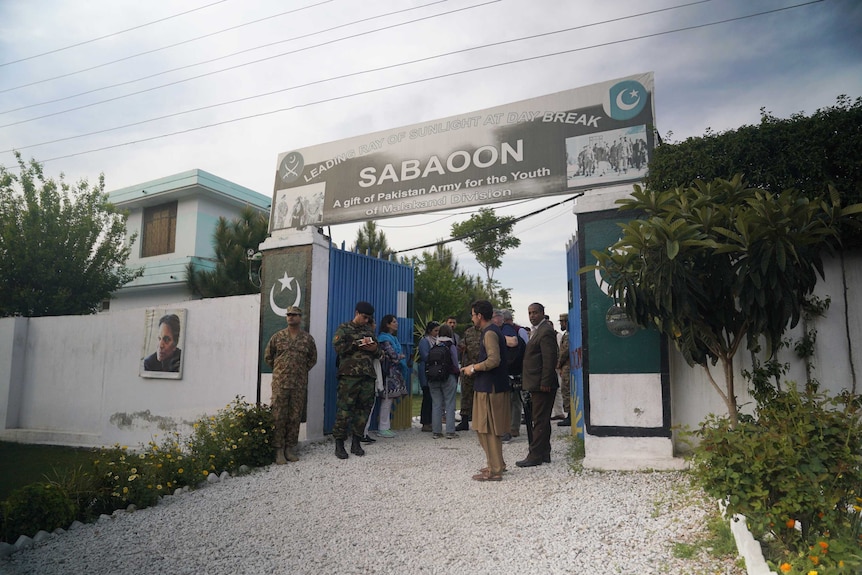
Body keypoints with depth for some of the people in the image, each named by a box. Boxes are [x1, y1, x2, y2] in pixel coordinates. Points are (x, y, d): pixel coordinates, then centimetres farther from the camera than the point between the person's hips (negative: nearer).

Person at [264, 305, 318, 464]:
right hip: (280, 383, -1)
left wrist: (302, 371, 9)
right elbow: (268, 356, 13)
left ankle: (290, 449, 15)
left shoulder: (308, 338, 6)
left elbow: (312, 359, 16)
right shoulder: (277, 337, 4)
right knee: (279, 417, -2)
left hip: (299, 384, 1)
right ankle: (279, 450, 3)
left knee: (295, 417, 5)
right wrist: (279, 370, 10)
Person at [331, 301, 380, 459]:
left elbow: (378, 354, 25)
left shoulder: (369, 331, 21)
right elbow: (338, 346, -8)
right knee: (344, 409, -7)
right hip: (349, 374, -5)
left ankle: (356, 443, 15)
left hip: (368, 375, 5)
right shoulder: (344, 328, 7)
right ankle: (339, 444, 1)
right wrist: (358, 344, -10)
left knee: (364, 408, 5)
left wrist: (374, 349, 2)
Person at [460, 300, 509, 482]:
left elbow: (494, 360, -26)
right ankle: (497, 463, 27)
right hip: (491, 385, 10)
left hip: (489, 388, -10)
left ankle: (494, 471, 4)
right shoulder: (493, 330, 15)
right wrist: (474, 367, 18)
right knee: (488, 429, 18)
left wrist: (473, 368, -15)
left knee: (487, 429, -3)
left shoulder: (489, 333, -16)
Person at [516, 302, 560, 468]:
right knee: (542, 420, 15)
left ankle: (535, 456, 0)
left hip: (542, 385, -11)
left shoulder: (546, 331, -14)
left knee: (540, 420, -5)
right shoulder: (536, 330, 17)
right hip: (537, 384, 11)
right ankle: (544, 454, 23)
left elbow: (550, 359, -20)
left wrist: (545, 383, -21)